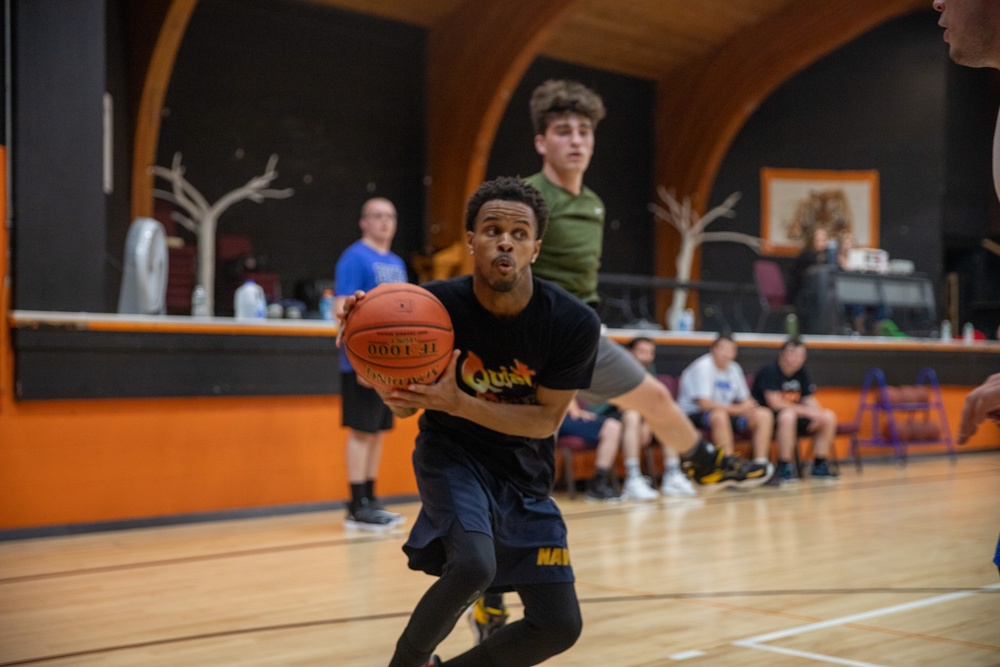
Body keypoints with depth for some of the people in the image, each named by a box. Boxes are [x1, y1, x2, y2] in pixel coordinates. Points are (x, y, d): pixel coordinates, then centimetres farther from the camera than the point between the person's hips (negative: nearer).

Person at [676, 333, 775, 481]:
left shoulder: (734, 368, 8)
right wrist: (737, 409, -28)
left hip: (726, 414, 8)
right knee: (719, 415, -40)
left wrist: (749, 407, -14)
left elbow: (745, 400, 11)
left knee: (764, 415, -5)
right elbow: (704, 403, -25)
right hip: (693, 415, -8)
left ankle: (761, 465, -8)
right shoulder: (703, 367, -16)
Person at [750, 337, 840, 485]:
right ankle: (784, 469, -31)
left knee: (829, 417, -5)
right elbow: (775, 403, -25)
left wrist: (817, 415, -17)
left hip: (795, 414, 8)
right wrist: (807, 411, -25)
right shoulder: (770, 371, -17)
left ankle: (819, 466, 5)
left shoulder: (801, 373, 6)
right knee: (787, 415, -39)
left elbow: (809, 400, 6)